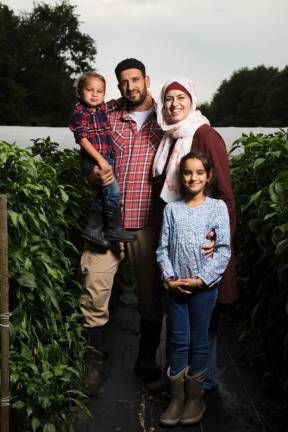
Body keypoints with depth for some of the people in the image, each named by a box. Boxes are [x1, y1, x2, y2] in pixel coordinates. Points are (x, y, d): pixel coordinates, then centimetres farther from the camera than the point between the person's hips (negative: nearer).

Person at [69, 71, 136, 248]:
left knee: (104, 195, 10)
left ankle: (93, 229, 19)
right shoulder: (80, 113, -9)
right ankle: (114, 229, -5)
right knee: (112, 189, -15)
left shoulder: (103, 108, 10)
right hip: (92, 159, -8)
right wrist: (99, 159, -21)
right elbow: (82, 139, -16)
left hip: (107, 158, 8)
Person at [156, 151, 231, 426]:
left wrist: (201, 279, -13)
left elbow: (224, 250, -6)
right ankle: (177, 398, 18)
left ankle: (195, 398, 20)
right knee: (178, 342, 7)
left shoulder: (218, 207, -1)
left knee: (198, 341, 7)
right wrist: (169, 278, -9)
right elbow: (163, 248, 4)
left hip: (204, 285, -2)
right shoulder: (172, 209, 5)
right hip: (175, 286, 2)